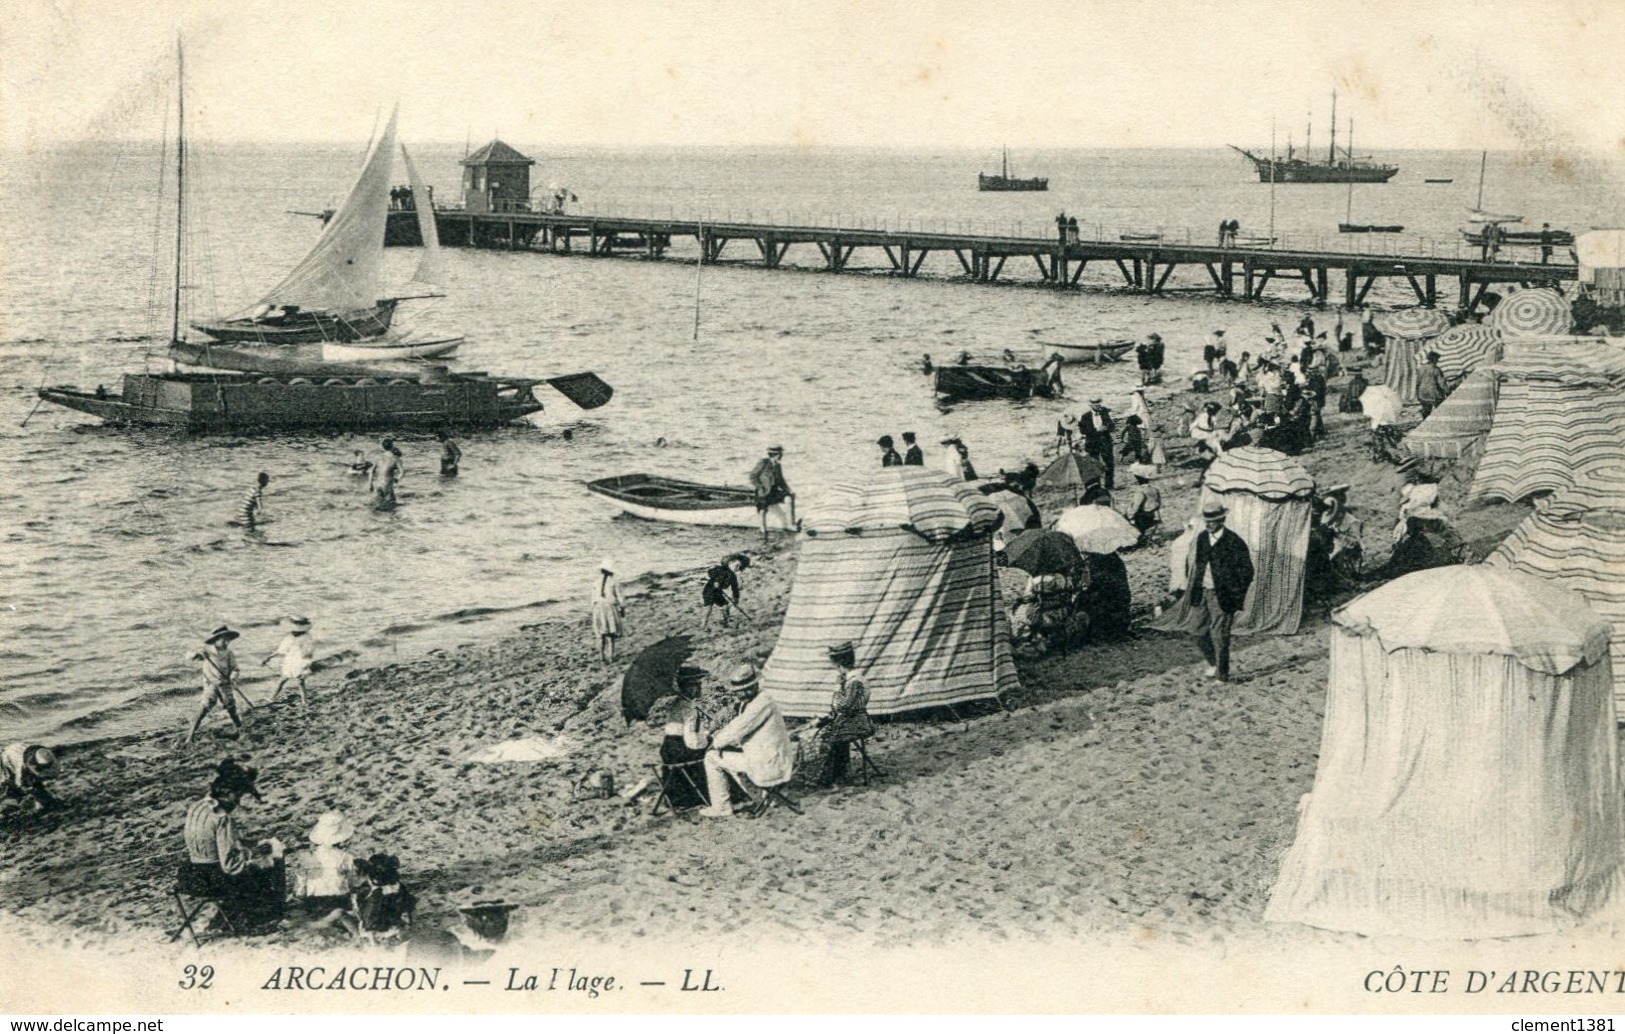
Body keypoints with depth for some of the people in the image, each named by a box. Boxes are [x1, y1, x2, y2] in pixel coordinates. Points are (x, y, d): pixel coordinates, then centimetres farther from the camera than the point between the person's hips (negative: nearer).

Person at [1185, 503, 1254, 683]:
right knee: (1201, 633, 11)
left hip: (1221, 596, -6)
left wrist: (1236, 597, -10)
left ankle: (1222, 675, 7)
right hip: (1202, 593, 6)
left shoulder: (1234, 543, -11)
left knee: (1219, 636, -5)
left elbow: (1247, 571, -7)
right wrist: (1191, 587, 11)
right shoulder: (1202, 538, 8)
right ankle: (1214, 664, 34)